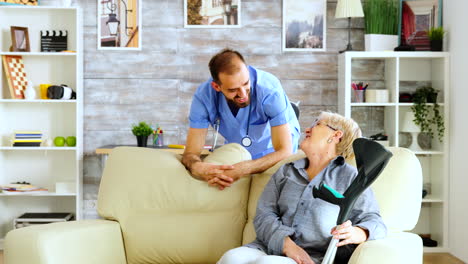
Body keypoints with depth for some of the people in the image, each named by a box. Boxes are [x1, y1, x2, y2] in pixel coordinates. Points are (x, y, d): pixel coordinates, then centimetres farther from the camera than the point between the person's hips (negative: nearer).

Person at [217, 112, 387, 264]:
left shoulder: (350, 177, 12)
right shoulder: (286, 171, 22)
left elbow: (374, 221, 2)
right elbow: (264, 214, 9)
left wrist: (355, 233, -23)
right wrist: (287, 244, -12)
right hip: (270, 248, 4)